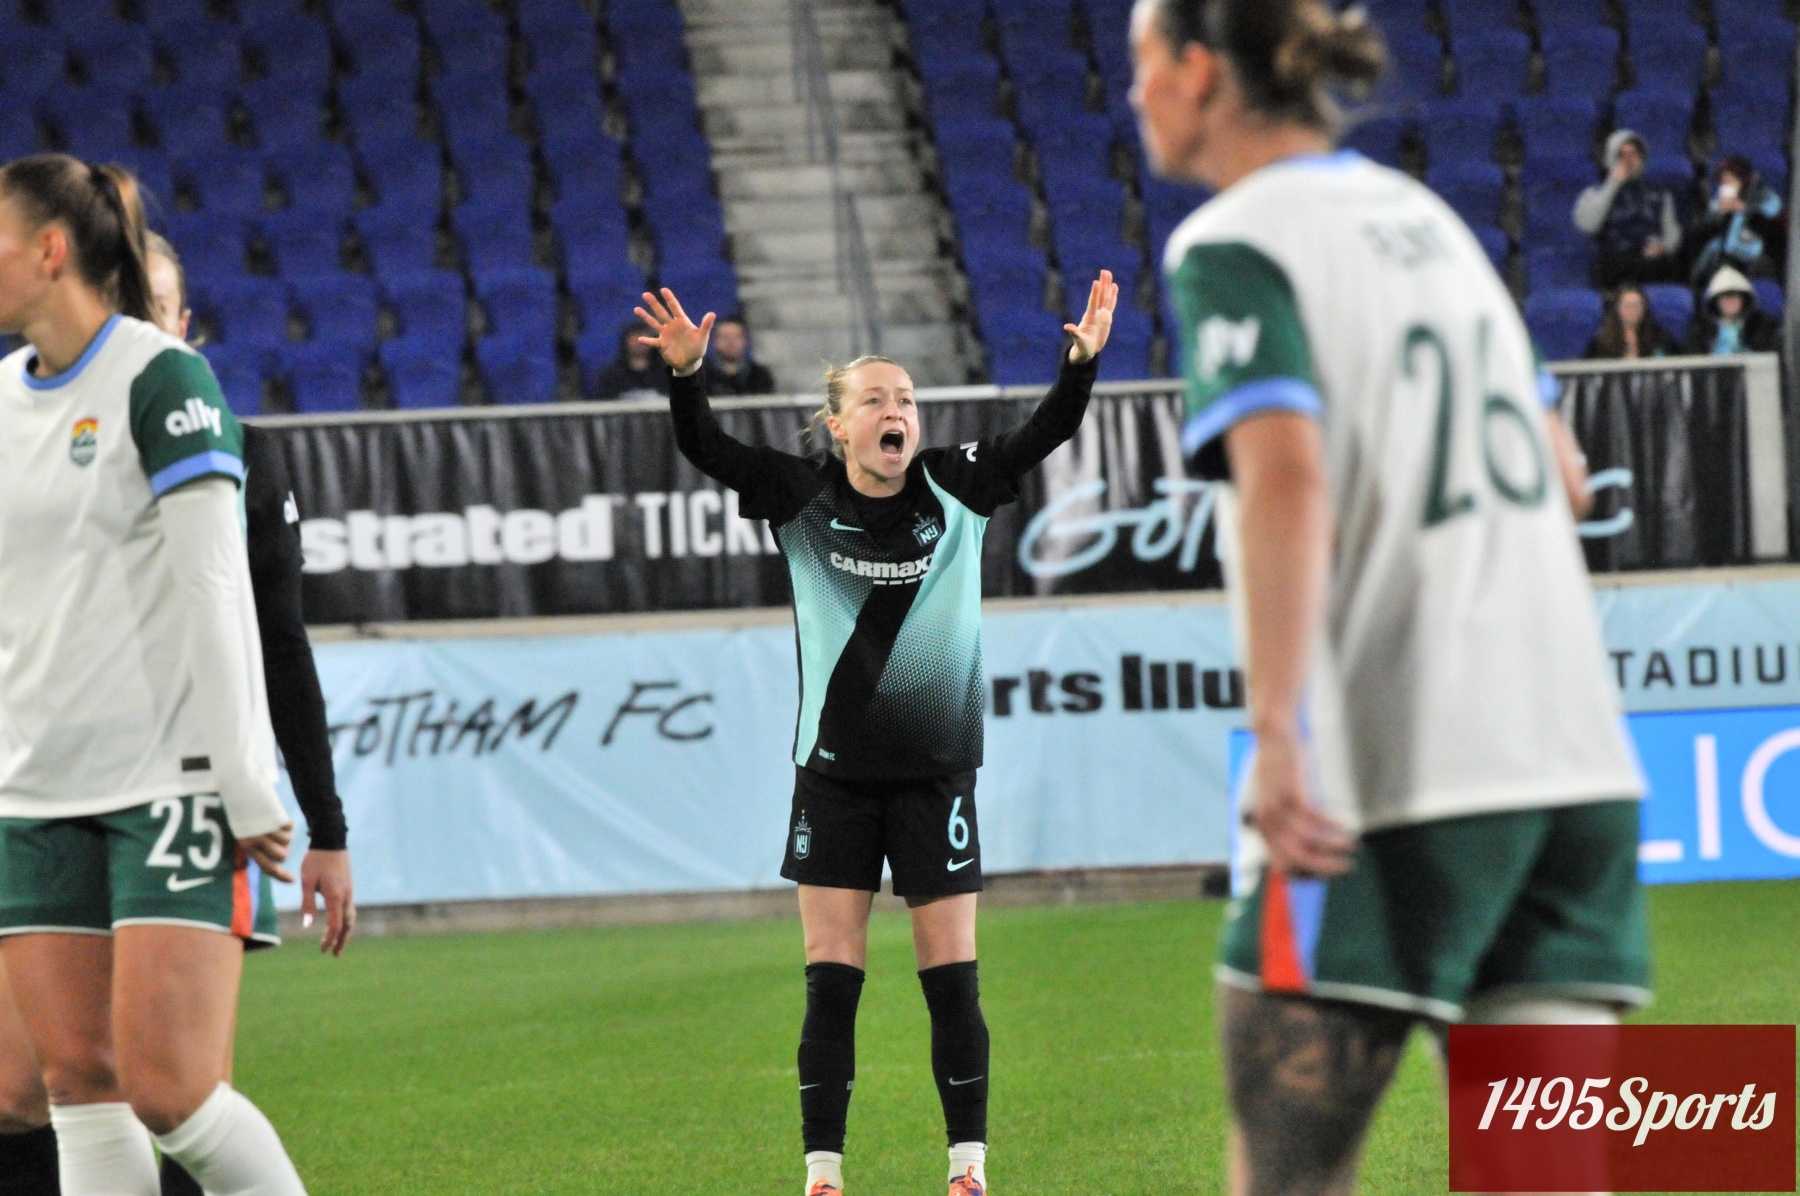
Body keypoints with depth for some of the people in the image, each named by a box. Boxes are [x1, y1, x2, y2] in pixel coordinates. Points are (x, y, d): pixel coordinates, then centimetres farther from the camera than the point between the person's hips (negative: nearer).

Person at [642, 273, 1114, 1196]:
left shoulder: (956, 489, -1)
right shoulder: (803, 498, -3)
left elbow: (1047, 435, -8)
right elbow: (703, 449, -13)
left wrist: (1082, 361, -25)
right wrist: (686, 373, -30)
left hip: (937, 771, 0)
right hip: (835, 773, 0)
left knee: (951, 981, 1)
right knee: (830, 982, 0)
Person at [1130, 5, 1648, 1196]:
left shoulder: (1235, 247, -6)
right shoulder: (1426, 215, 18)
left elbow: (1285, 475, -22)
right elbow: (1560, 472, 24)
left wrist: (1278, 727, -28)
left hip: (1391, 784, -7)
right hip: (1573, 761, 7)